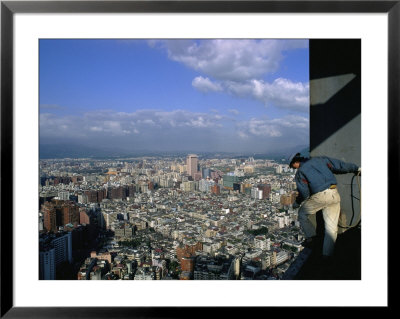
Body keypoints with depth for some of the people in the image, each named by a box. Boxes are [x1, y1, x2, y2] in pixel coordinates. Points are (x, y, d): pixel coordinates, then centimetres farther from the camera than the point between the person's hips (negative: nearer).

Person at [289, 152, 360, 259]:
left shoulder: (300, 172, 3)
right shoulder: (320, 159, 14)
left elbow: (304, 193, 0)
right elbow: (340, 165, 13)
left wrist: (297, 203, 17)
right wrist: (356, 168, 25)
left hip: (319, 196, -4)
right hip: (334, 194, 4)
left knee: (302, 214, 21)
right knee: (331, 226, 10)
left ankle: (311, 236, 15)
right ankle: (327, 254, 13)